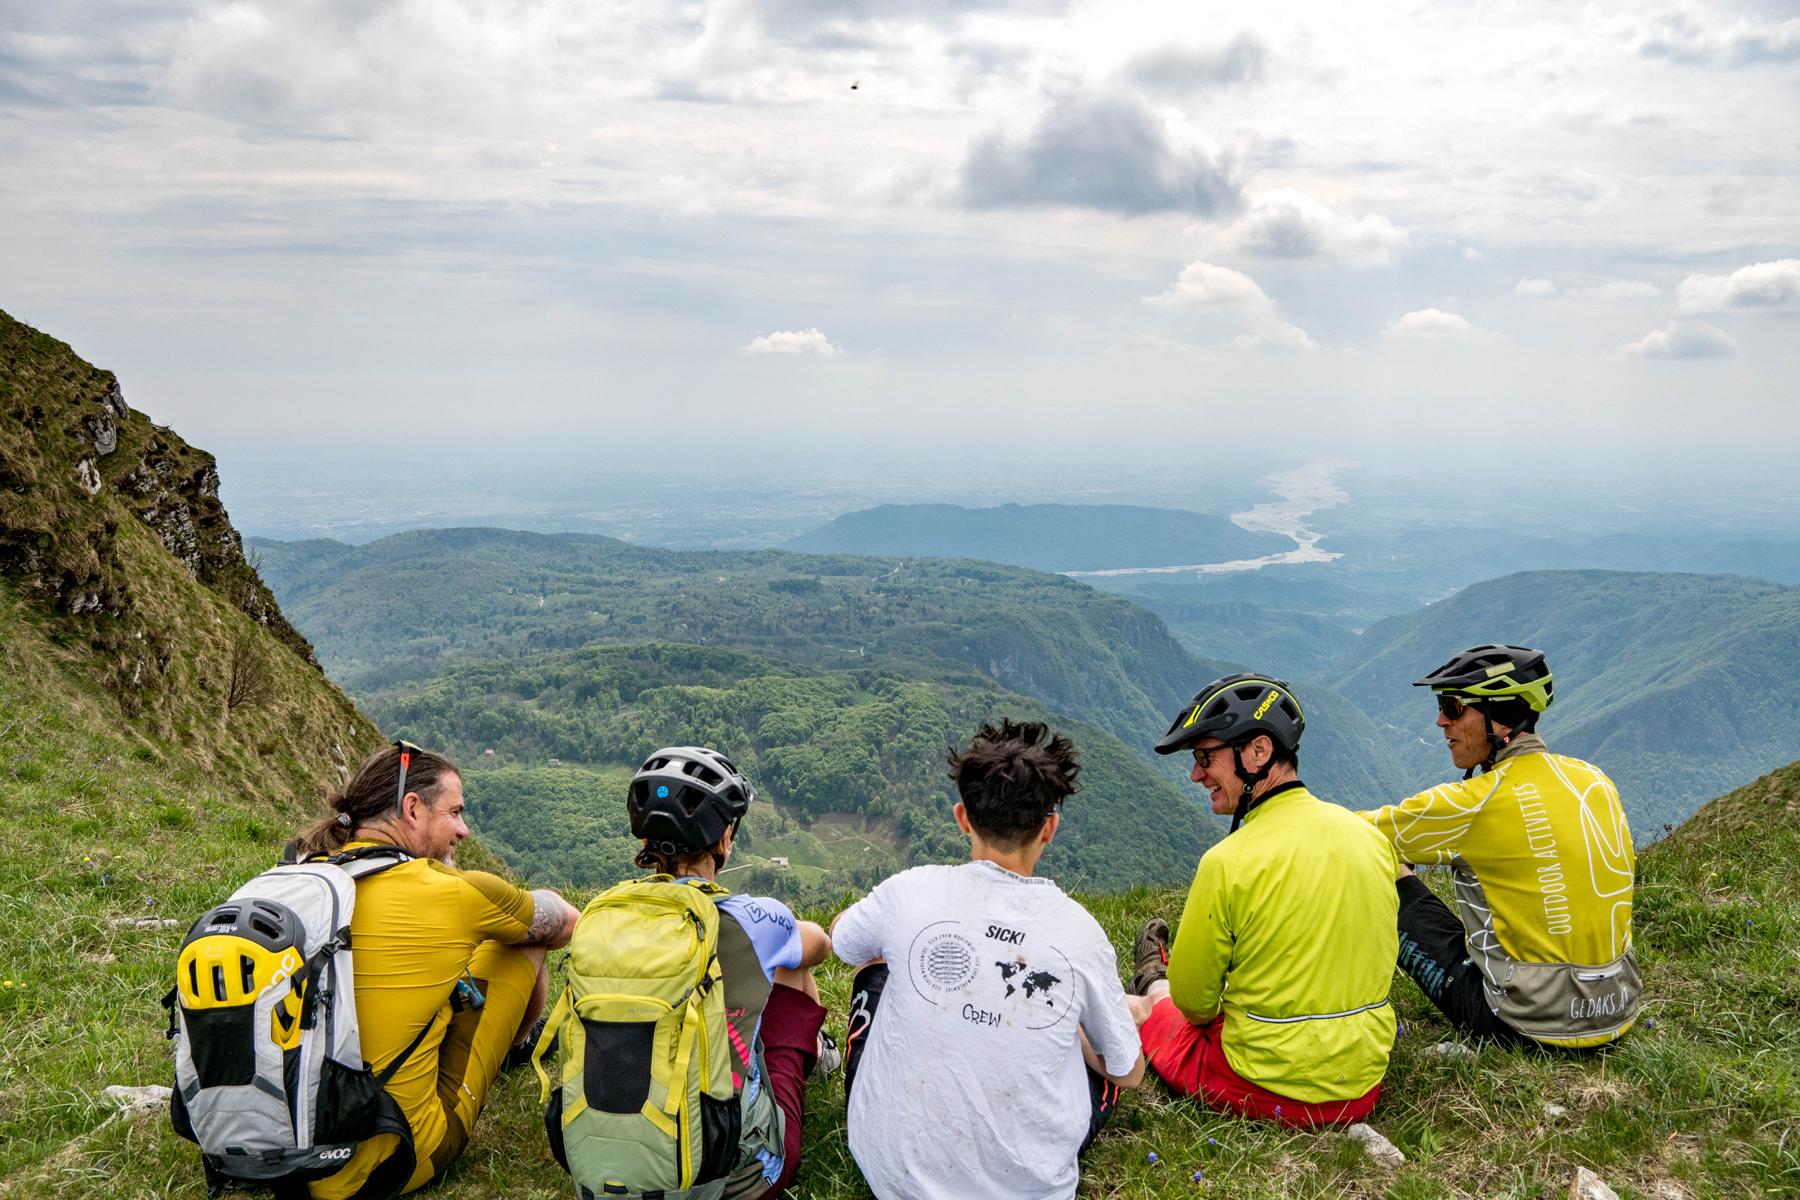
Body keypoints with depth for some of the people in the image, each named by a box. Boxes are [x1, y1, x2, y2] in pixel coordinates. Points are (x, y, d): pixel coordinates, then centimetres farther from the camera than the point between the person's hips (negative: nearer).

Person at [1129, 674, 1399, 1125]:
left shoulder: (1228, 862, -22)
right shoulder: (1371, 835, -4)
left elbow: (1194, 1003, -10)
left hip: (1268, 1092, -5)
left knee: (1137, 1007, 20)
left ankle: (1154, 987, 51)